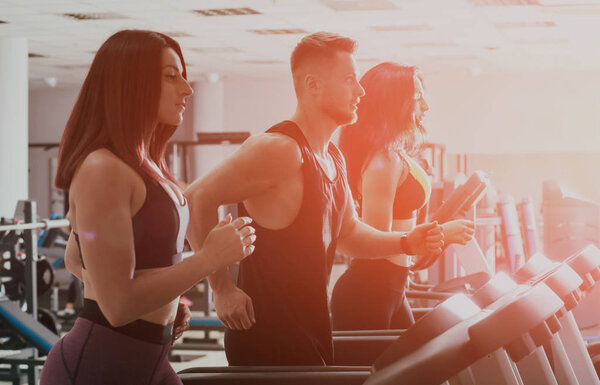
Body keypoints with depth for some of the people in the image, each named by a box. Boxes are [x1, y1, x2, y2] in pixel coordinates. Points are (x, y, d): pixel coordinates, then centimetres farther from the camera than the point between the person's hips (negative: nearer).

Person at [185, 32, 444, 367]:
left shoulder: (333, 158, 13)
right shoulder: (280, 149, -18)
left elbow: (349, 233, 24)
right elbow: (197, 200, -24)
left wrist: (405, 242, 6)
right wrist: (223, 289, -22)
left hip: (312, 331, 9)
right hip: (268, 338, -9)